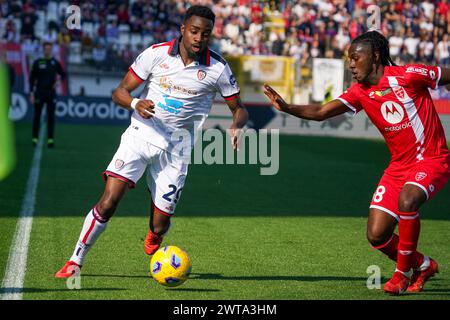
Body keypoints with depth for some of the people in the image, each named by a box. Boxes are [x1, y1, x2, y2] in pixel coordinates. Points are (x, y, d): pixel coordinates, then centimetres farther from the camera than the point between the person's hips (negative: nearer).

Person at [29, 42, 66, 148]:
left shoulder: (55, 62, 4)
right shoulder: (37, 62, -1)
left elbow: (63, 74, 15)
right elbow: (32, 79, 0)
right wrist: (32, 94, -5)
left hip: (51, 93, 2)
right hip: (39, 93, -2)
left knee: (51, 117, 1)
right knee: (37, 116, 2)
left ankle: (50, 139, 3)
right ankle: (35, 138, 8)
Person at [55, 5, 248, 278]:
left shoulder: (218, 68, -3)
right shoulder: (157, 53, -5)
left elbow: (239, 109, 7)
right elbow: (120, 92, -1)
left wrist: (237, 126, -16)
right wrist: (136, 104, -23)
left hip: (176, 149, 1)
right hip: (141, 134, -1)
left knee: (160, 226, 1)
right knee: (109, 202, -18)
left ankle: (153, 240, 40)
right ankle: (75, 262, -5)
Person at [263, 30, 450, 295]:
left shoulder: (408, 75, -13)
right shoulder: (360, 93, 2)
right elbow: (320, 112, -6)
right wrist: (287, 108, -21)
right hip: (399, 165, 6)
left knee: (407, 200, -35)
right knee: (376, 235, -6)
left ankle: (403, 273, -14)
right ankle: (422, 265, 23)